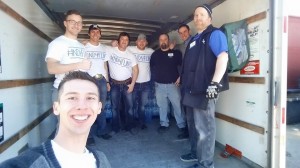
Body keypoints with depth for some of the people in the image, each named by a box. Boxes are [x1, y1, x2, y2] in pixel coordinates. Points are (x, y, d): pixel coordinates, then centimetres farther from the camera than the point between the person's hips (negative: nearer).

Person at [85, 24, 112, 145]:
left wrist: (107, 81, 13)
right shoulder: (84, 47, 2)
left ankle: (101, 131, 18)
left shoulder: (104, 48, 16)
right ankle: (89, 134, 7)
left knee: (101, 107, 8)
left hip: (102, 80, 4)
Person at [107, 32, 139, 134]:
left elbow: (135, 70, 2)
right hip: (114, 84, -1)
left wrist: (132, 84, -4)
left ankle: (130, 126, 21)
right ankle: (116, 128, 21)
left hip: (127, 83, 1)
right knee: (115, 107, 7)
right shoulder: (110, 51, -4)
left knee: (129, 106, 6)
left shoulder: (131, 55, 2)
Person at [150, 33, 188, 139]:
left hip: (172, 84, -2)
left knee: (178, 105, -3)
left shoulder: (175, 52, 1)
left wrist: (180, 77, -7)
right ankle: (164, 124, 24)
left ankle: (183, 127, 7)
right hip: (159, 85, 3)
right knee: (162, 106, 10)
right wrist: (155, 78, 11)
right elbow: (151, 67, 16)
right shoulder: (155, 54, 9)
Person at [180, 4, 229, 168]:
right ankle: (196, 152, 37)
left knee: (204, 127, -1)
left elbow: (223, 57, -19)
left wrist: (215, 83, -28)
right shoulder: (194, 39, 22)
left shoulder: (214, 34, -5)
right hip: (192, 88, 9)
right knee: (193, 124, 19)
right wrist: (184, 81, 27)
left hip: (204, 89, -9)